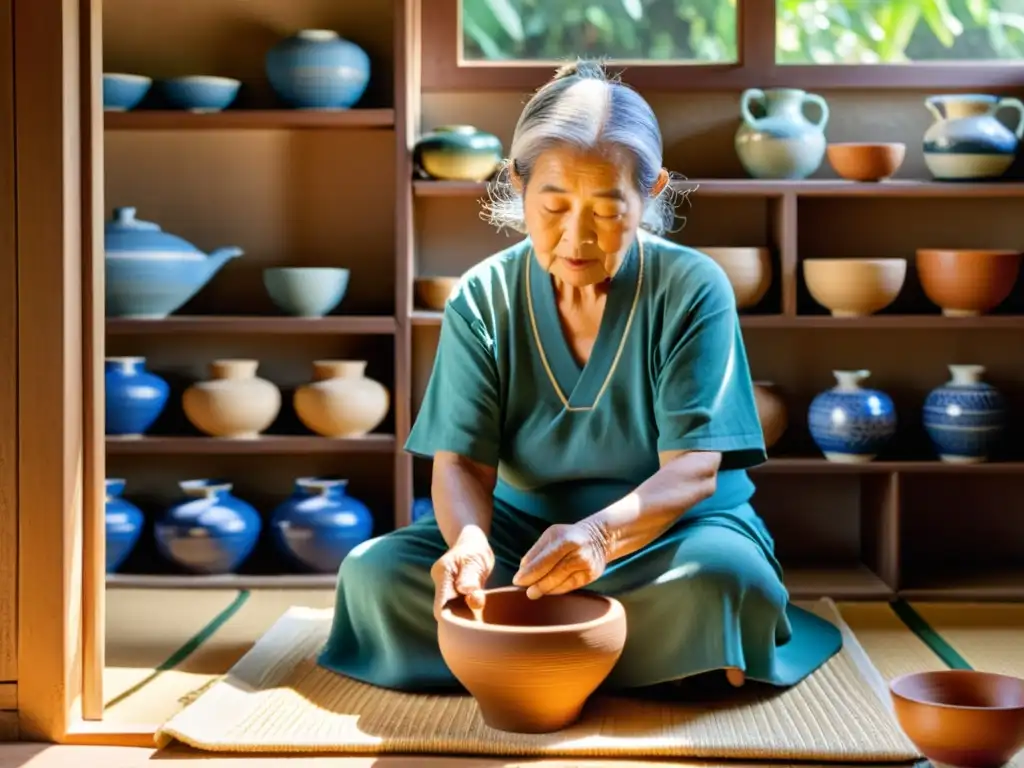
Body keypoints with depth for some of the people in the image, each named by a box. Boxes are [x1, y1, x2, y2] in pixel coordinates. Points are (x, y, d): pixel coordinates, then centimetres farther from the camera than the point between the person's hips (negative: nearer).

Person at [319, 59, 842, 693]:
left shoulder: (693, 289, -11)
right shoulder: (483, 299, -4)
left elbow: (693, 469, -18)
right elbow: (462, 462, -10)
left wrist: (602, 534, -39)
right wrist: (469, 540, -35)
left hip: (670, 531, -2)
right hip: (525, 530, 3)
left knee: (727, 573, -36)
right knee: (374, 572, -23)